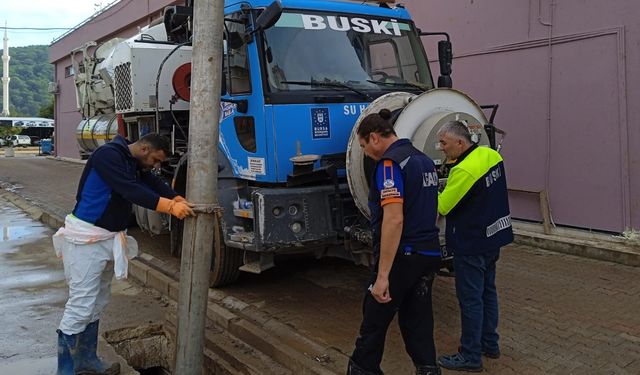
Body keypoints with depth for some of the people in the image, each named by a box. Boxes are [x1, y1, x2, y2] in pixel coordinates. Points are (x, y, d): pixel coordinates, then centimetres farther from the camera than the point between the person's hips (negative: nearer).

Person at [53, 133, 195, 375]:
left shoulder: (136, 165, 13)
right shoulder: (108, 155, -17)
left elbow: (156, 185, 7)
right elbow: (130, 191, -25)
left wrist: (182, 203, -9)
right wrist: (171, 207, -29)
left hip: (108, 238, 9)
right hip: (87, 238, -9)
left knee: (97, 303, 13)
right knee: (81, 305, -9)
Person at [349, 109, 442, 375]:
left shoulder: (390, 162, -16)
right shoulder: (425, 161, 13)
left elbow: (394, 219, -25)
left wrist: (382, 275, -25)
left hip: (403, 255, -8)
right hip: (430, 254, 8)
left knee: (374, 320, 9)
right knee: (417, 322, 13)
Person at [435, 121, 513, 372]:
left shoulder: (464, 171, -26)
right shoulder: (490, 155, 2)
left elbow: (442, 207, -17)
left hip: (471, 245, -9)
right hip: (493, 237, 9)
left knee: (470, 299, 1)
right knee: (487, 292, 19)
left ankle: (470, 357, 10)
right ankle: (490, 344, 32)